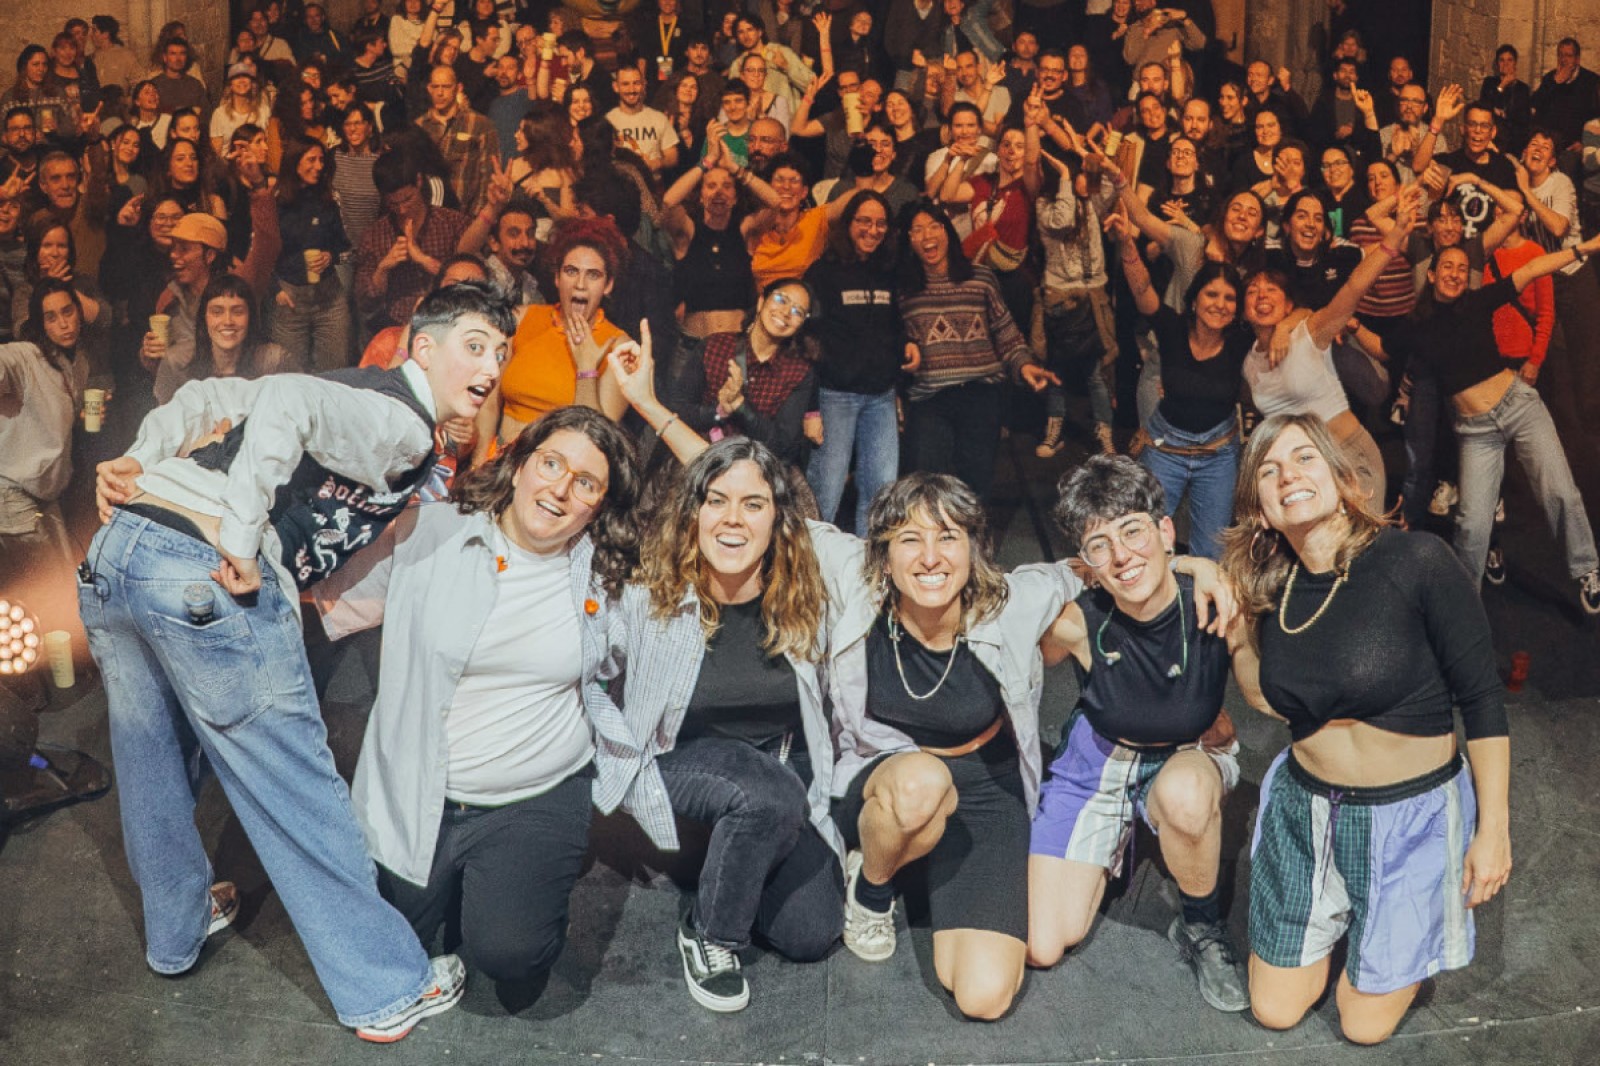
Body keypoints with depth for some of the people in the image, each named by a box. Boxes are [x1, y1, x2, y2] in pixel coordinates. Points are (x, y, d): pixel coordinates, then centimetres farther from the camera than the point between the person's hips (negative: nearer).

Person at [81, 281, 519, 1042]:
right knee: (296, 793, 0)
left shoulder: (353, 391, 21)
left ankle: (175, 931, 49)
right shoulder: (403, 425, -6)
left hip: (114, 551, 10)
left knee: (152, 762, 26)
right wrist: (242, 542, -22)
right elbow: (284, 400, -23)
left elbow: (205, 396, 21)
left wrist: (138, 464, 14)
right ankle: (387, 989, 14)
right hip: (204, 577, -10)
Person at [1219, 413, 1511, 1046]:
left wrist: (1493, 828, -10)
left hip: (1410, 815, -4)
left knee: (1365, 1025, 11)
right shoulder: (1268, 591, -5)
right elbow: (1271, 700, 4)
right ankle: (1337, 923, 39)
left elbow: (1482, 700, -13)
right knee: (1273, 1011, 14)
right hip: (1304, 809, 4)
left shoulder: (1415, 561, -19)